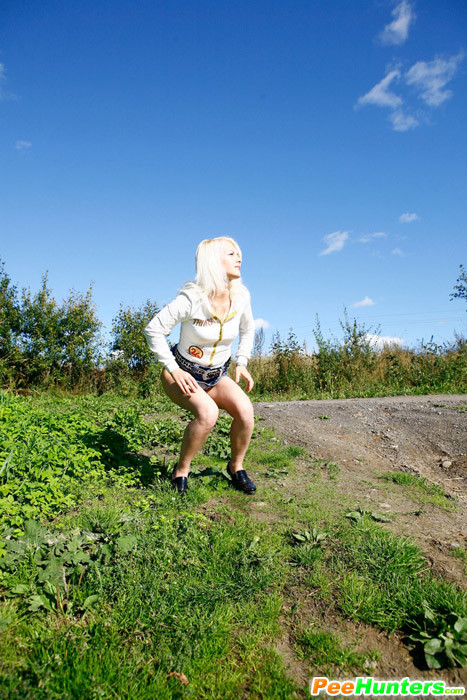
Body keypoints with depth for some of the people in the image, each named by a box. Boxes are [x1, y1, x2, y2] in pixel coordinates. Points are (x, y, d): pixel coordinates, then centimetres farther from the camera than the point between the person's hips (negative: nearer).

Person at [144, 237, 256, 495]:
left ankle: (236, 466, 4)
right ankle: (181, 471, -6)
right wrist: (173, 369, -19)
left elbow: (247, 329, 12)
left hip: (216, 376, 5)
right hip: (183, 374, -4)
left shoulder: (240, 297, -8)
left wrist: (241, 363, 3)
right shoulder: (191, 299, -23)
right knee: (208, 412, -33)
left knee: (245, 408, -23)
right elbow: (153, 330, -16)